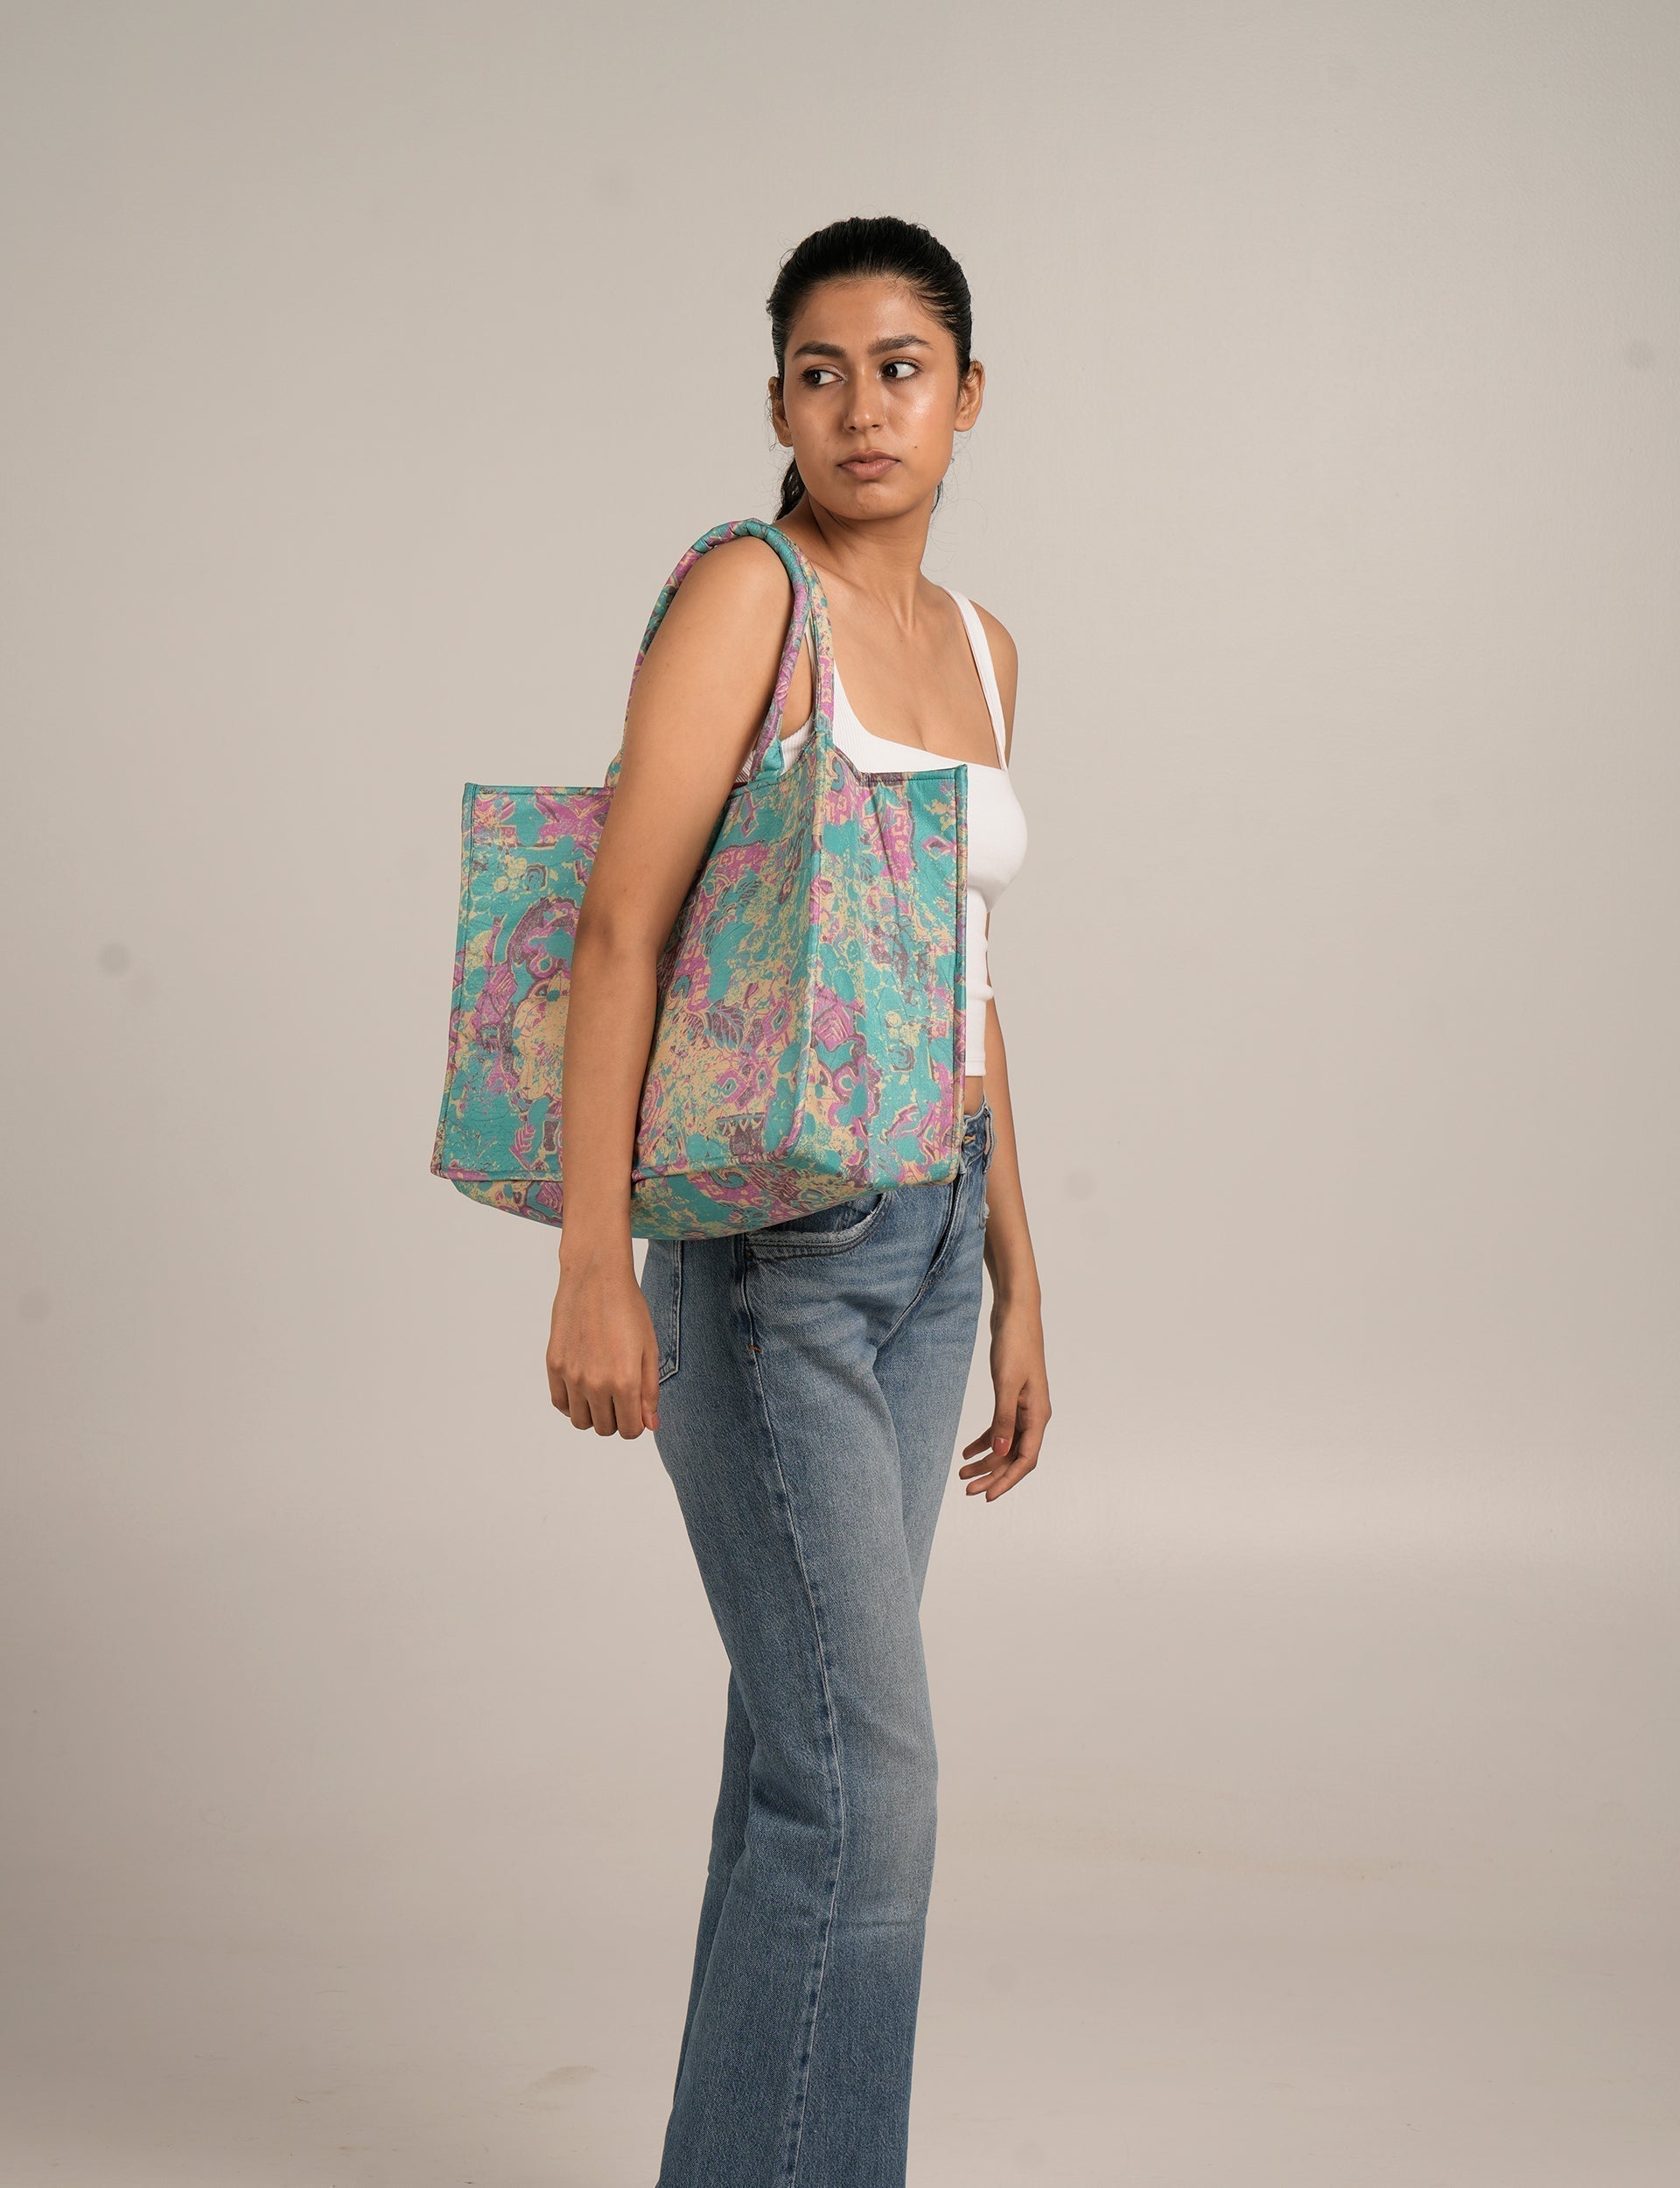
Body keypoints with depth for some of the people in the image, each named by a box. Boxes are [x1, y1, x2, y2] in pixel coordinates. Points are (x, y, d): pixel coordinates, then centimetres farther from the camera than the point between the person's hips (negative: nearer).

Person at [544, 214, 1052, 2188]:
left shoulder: (972, 644, 13)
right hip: (761, 1230, -7)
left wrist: (1015, 1283, 17)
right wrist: (592, 1269, -23)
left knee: (810, 1740, 13)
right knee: (866, 1766, -9)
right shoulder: (747, 592, -10)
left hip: (928, 1233, 7)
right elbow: (619, 926, -16)